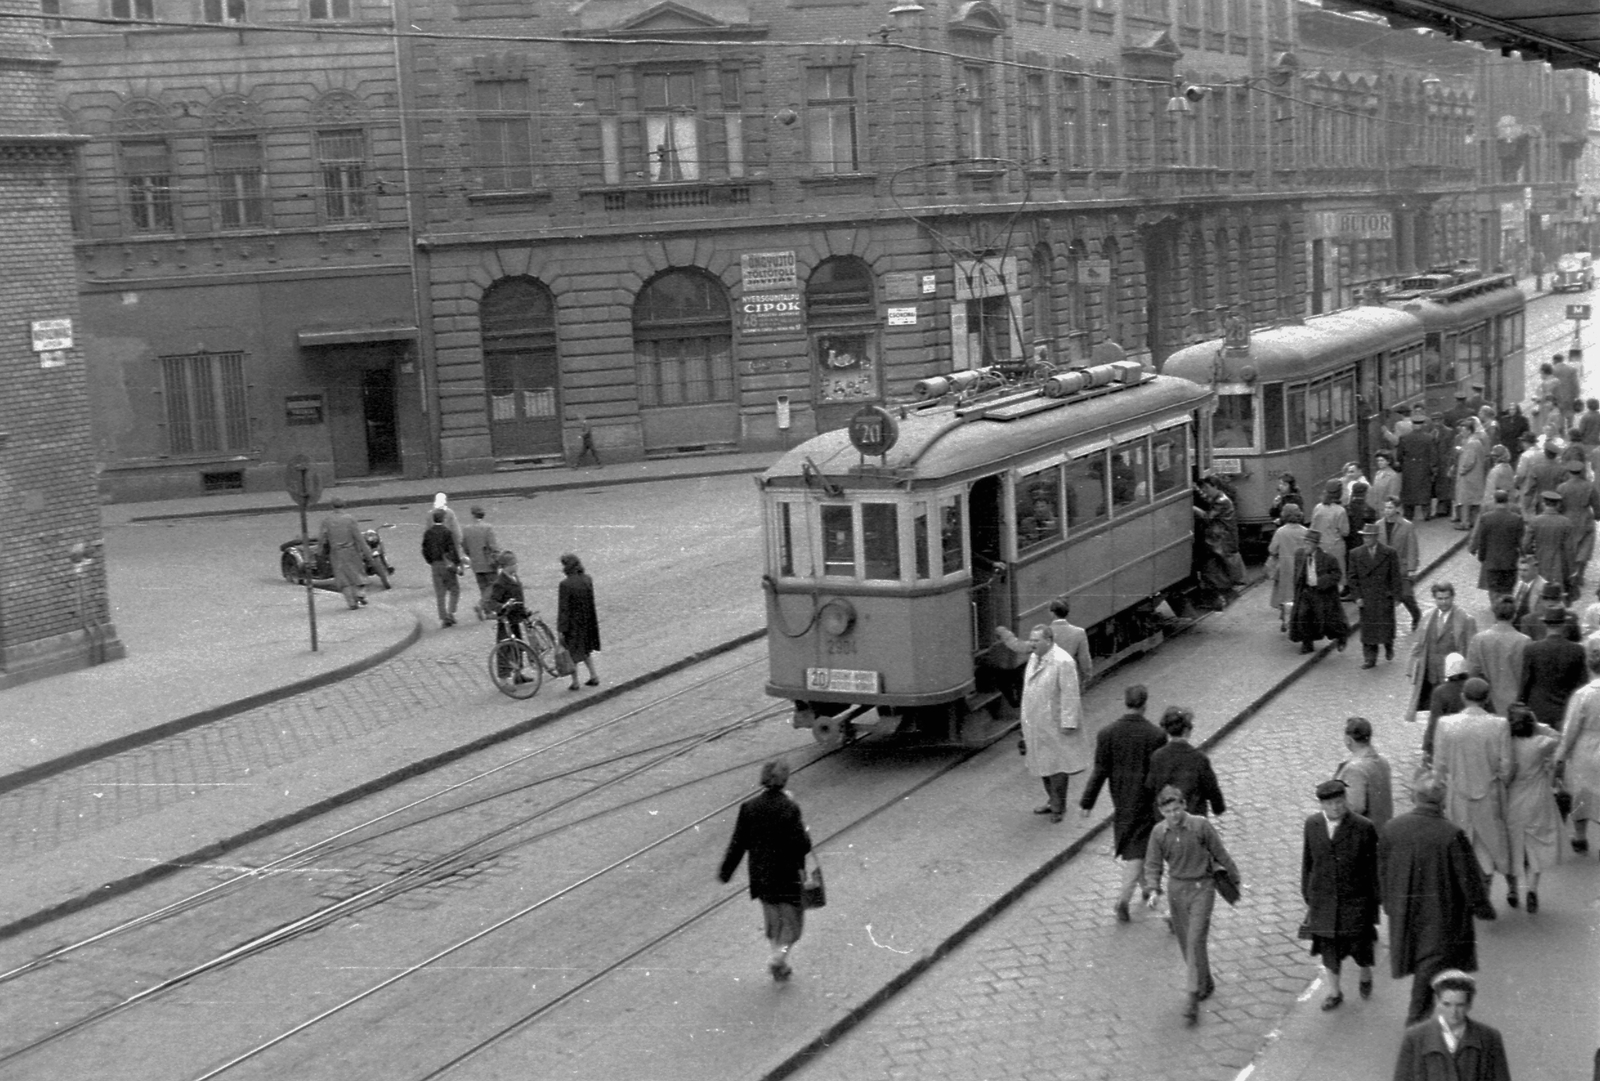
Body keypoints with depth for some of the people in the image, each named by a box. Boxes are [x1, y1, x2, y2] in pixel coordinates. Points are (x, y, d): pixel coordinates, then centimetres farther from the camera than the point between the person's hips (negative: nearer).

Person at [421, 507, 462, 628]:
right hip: (447, 564, -4)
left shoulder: (428, 533, 3)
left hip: (435, 565, 4)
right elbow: (452, 549, -15)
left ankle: (443, 618, 7)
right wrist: (458, 564, -10)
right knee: (454, 590, 8)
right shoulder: (447, 532, -13)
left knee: (439, 593, 9)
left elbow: (425, 550, 6)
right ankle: (451, 613, -5)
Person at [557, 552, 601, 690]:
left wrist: (560, 629, -13)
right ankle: (594, 676, 24)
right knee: (585, 649, 24)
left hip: (571, 622, -6)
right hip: (586, 621, 6)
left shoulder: (565, 585, -22)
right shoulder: (588, 580, -5)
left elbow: (563, 608, -19)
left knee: (572, 652, 11)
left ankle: (575, 682, 20)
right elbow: (591, 602, 4)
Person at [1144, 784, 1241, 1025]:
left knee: (1195, 942, -12)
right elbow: (1153, 864, 1)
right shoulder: (1159, 832, -6)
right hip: (1176, 889, 4)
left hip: (1201, 888, -4)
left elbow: (1220, 854, -3)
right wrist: (1154, 890, -14)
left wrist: (1235, 879, 7)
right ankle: (1206, 984, 36)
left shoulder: (1201, 826, -15)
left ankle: (1193, 1000, -11)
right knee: (1186, 943, 13)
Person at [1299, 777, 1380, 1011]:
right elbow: (1308, 862, 7)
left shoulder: (1364, 828, -13)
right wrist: (1307, 895, 10)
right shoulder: (1312, 825, -3)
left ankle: (1366, 977, 40)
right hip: (1323, 899, 3)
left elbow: (1372, 867, -7)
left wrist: (1374, 902, -5)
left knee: (1359, 944, 8)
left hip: (1354, 899, -3)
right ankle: (1334, 992, 28)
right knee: (1329, 947, 10)